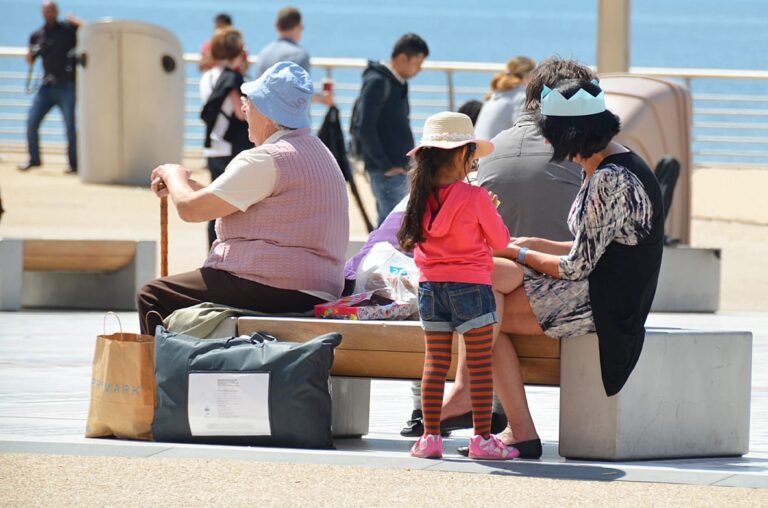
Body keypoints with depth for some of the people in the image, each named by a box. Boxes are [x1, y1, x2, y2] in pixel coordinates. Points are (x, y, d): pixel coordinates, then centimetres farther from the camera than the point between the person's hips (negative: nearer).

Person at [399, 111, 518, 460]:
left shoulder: (421, 197, 1)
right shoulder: (474, 197, -12)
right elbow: (500, 240, -3)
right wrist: (490, 212, 16)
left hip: (430, 285, 5)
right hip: (470, 285, -5)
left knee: (435, 363, 10)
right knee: (480, 364, 2)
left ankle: (430, 435, 10)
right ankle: (482, 438, 3)